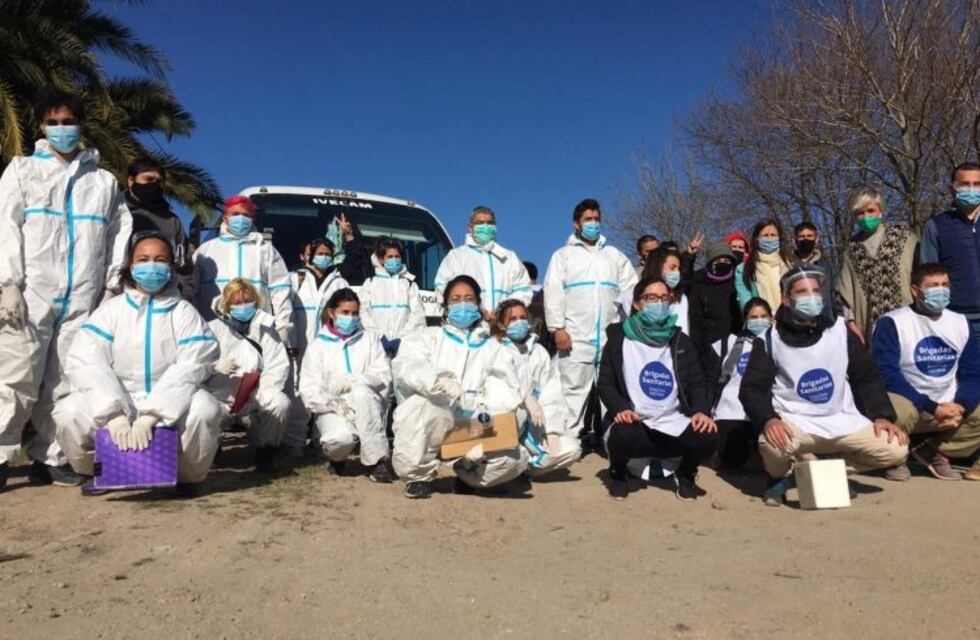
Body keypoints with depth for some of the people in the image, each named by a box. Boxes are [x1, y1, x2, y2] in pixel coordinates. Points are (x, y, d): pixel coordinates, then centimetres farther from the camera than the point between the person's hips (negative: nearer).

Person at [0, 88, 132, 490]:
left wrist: (112, 285, 3)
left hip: (82, 299, 2)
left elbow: (119, 234, 13)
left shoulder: (104, 181, 18)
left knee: (64, 384, 2)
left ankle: (49, 459, 8)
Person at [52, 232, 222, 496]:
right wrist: (113, 414, -24)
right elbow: (85, 363, -8)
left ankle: (188, 476, -1)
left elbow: (190, 367, -13)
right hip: (115, 403, 2)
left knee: (204, 409, -31)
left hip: (171, 408, -1)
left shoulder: (184, 313, 1)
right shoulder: (111, 309, 4)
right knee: (68, 412, -24)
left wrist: (151, 415, -26)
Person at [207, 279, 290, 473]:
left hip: (256, 393, 0)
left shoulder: (265, 327, 5)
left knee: (280, 402, -29)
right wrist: (217, 368, -26)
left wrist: (258, 392, -17)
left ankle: (265, 450, -4)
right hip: (221, 397, 0)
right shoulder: (214, 328, 5)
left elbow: (278, 366, -4)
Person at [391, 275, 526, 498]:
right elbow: (406, 365, -11)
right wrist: (438, 379, -33)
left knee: (516, 458, -23)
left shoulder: (494, 349, 16)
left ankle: (468, 472, 10)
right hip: (430, 428, -1)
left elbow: (505, 397, 1)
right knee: (420, 403, -34)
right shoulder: (429, 338, 12)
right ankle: (419, 476, -7)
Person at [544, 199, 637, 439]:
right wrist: (558, 328, -11)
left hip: (611, 336, 3)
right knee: (574, 389, -3)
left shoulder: (614, 255, 21)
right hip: (576, 336, -3)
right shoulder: (563, 255, 11)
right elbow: (553, 293, 1)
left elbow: (631, 289, 15)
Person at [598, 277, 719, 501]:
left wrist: (701, 410, -14)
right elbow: (606, 383, -1)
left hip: (673, 424, 2)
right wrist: (620, 408, -21)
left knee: (708, 438, -27)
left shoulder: (680, 340, 13)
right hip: (634, 422, -2)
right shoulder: (619, 338, 4)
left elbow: (696, 382, 7)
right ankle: (617, 473, 1)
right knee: (622, 435, -37)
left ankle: (685, 474, 9)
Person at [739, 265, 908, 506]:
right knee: (773, 447, -35)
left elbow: (868, 377, 11)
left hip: (842, 421, 4)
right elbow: (752, 388, -6)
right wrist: (768, 419, -25)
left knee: (896, 449, -15)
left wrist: (882, 415, -4)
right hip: (793, 422, -4)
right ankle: (780, 476, 2)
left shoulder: (840, 330, 6)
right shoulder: (770, 339, -3)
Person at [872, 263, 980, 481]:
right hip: (908, 405, -5)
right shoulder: (891, 323, -10)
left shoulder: (960, 322, 7)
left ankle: (933, 451, 2)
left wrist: (961, 407, -15)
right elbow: (887, 374, -18)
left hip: (950, 408, 6)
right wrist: (932, 407, -23)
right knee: (896, 411, -38)